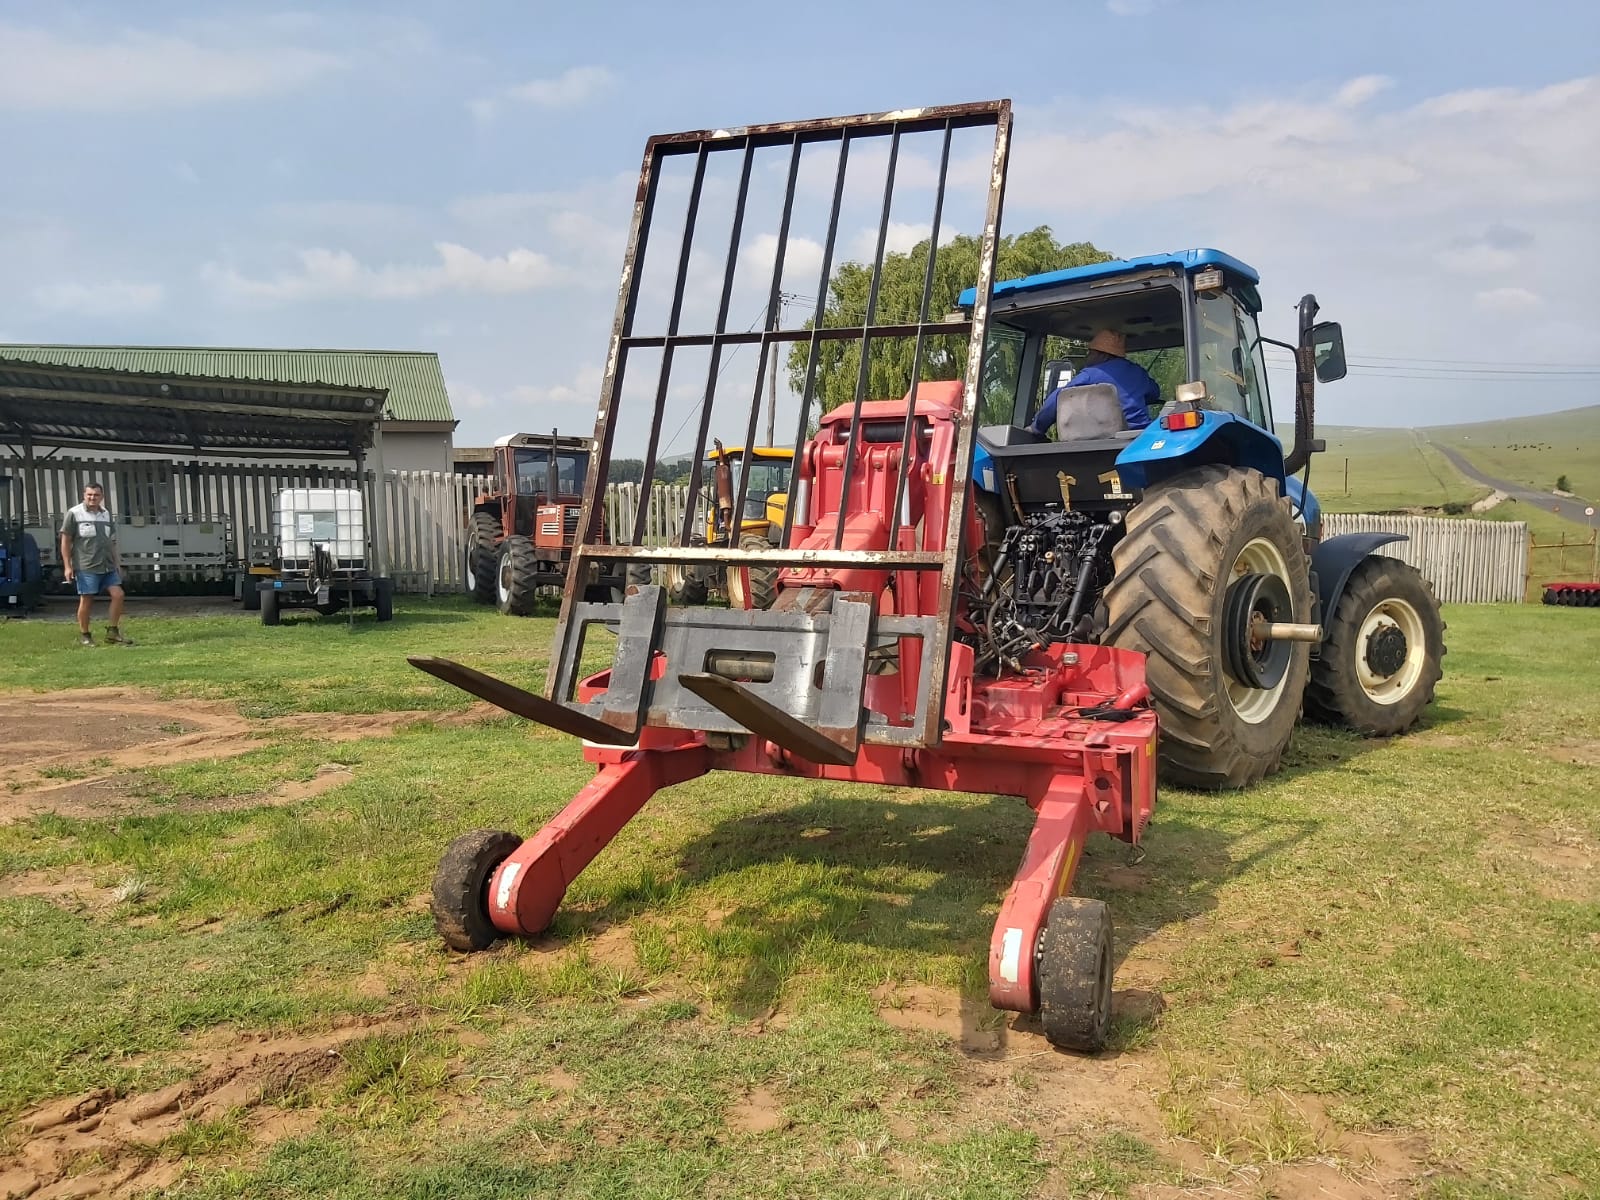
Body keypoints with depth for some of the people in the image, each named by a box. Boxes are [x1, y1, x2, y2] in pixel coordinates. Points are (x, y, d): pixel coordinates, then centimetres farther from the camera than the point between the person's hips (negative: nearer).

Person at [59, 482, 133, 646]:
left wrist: (117, 562, 16)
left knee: (117, 594, -3)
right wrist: (67, 566, -6)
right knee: (86, 600, 0)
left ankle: (112, 631, 7)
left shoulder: (106, 514, 13)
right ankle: (84, 635, 13)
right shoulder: (74, 513, -3)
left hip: (108, 566, 5)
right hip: (86, 566, -5)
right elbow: (66, 540, -3)